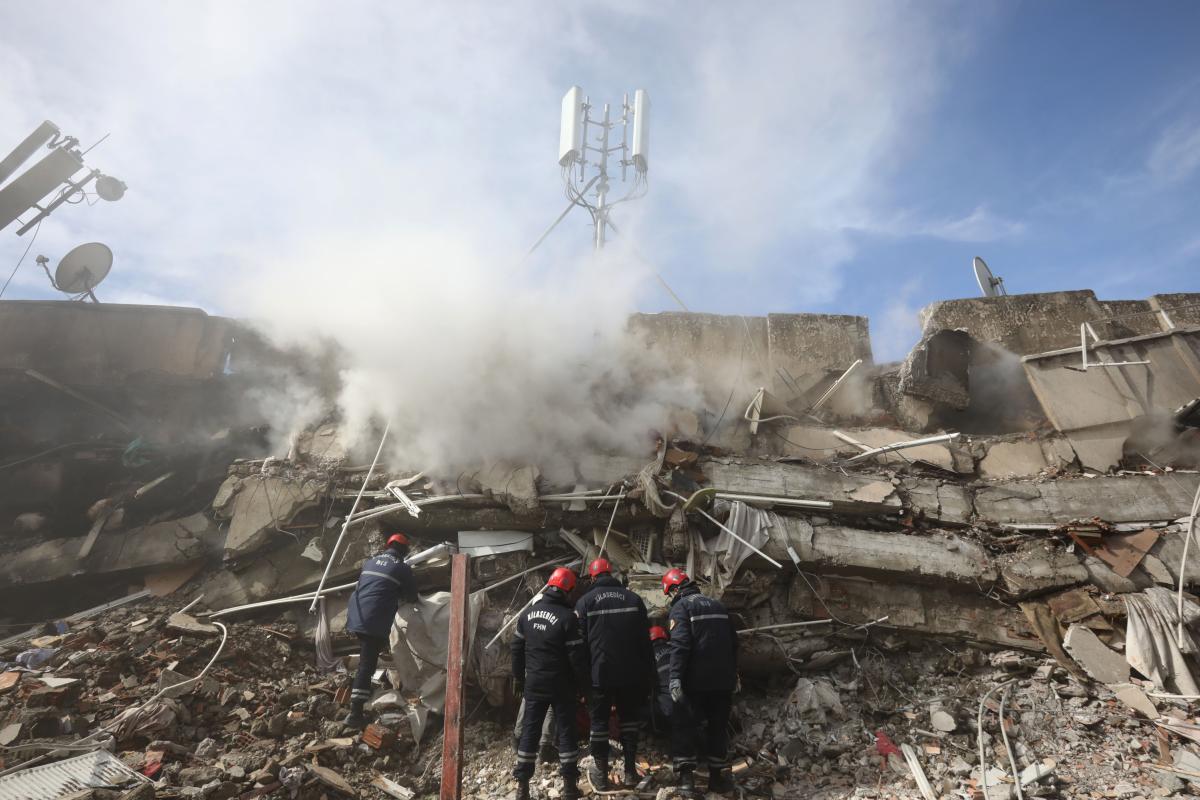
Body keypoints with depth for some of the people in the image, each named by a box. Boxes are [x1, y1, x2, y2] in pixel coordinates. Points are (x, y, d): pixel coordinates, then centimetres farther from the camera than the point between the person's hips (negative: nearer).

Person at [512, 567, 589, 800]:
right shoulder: (567, 617, -16)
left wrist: (518, 676, 19)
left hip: (534, 682, 4)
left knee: (530, 730, 10)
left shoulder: (528, 613, 2)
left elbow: (517, 648, 9)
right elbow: (577, 655, -14)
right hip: (560, 684, -4)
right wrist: (581, 683, 0)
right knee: (566, 730, 6)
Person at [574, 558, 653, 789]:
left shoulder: (585, 601, -3)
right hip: (630, 674, 2)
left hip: (599, 674, -2)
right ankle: (630, 772, 17)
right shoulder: (633, 599, 3)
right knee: (630, 719, 16)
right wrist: (646, 672, 11)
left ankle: (602, 776, 13)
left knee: (599, 722, 10)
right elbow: (645, 640, 4)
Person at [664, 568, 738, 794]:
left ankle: (686, 776, 0)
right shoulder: (717, 606, 15)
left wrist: (675, 676, -21)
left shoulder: (681, 607, -6)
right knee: (719, 727, 15)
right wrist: (733, 673, 23)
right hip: (723, 680, 6)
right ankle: (717, 776, 20)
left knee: (683, 725, 4)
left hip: (696, 681, -6)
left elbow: (680, 645, -19)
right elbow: (733, 642, 17)